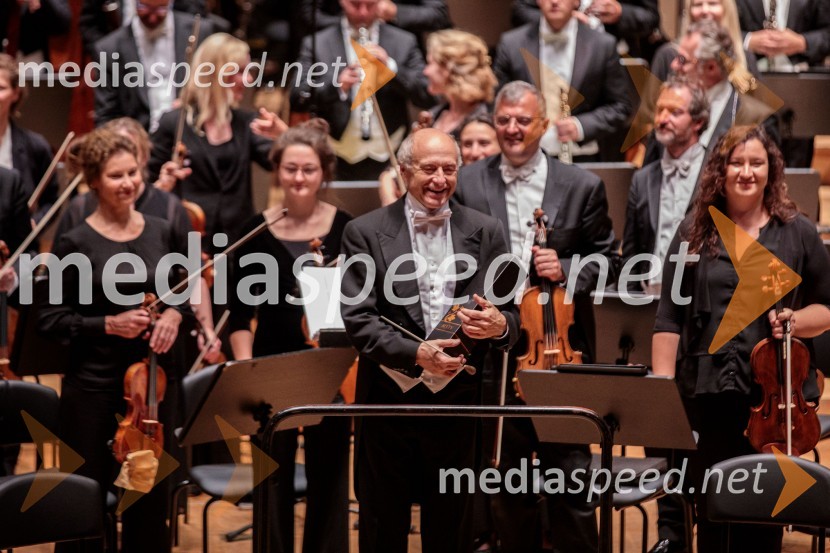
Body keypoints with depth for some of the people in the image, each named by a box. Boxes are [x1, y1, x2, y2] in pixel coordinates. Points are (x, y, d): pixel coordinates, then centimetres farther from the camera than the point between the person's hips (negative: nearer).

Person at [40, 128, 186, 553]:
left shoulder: (161, 233, 4)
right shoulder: (75, 243, -9)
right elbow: (51, 320, -7)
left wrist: (174, 313, -7)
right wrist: (108, 324, -19)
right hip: (92, 389, -4)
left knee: (150, 501, 10)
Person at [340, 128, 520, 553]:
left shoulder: (485, 233, 6)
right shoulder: (366, 233, -2)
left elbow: (509, 313, 7)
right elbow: (357, 319, -8)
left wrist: (500, 325, -18)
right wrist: (415, 353, -23)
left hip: (457, 405, 2)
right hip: (388, 404, -1)